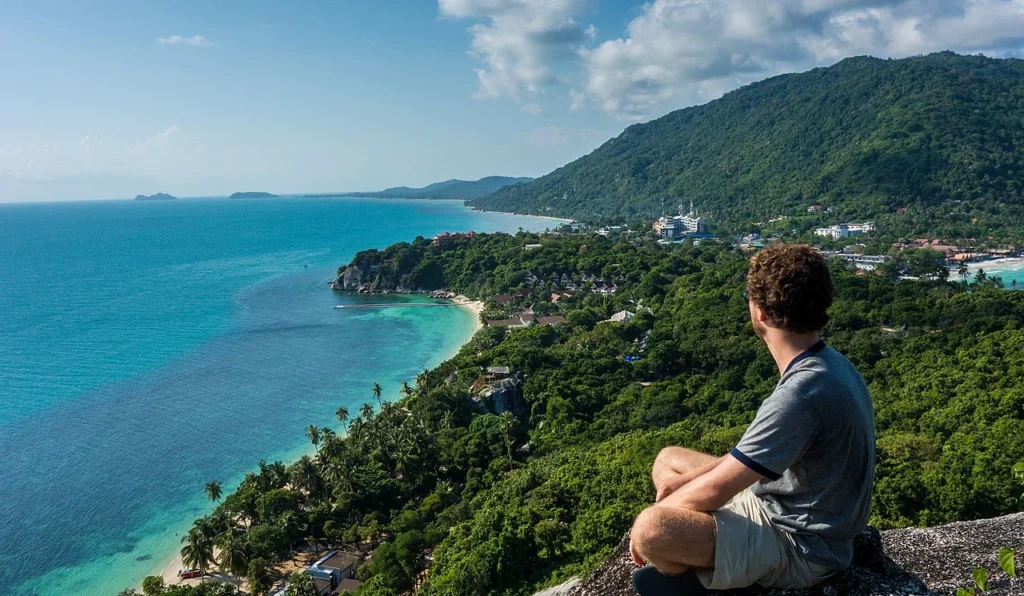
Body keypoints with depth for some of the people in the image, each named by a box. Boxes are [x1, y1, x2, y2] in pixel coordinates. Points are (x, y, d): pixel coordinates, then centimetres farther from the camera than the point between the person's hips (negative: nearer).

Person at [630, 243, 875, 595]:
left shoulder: (801, 394, -32)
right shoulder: (825, 365, 1)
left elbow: (715, 490, -25)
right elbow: (753, 452, 11)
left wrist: (653, 517, -8)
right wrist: (689, 478, 3)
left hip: (800, 545, -10)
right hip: (785, 507, 10)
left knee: (651, 531, -29)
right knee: (668, 460, 16)